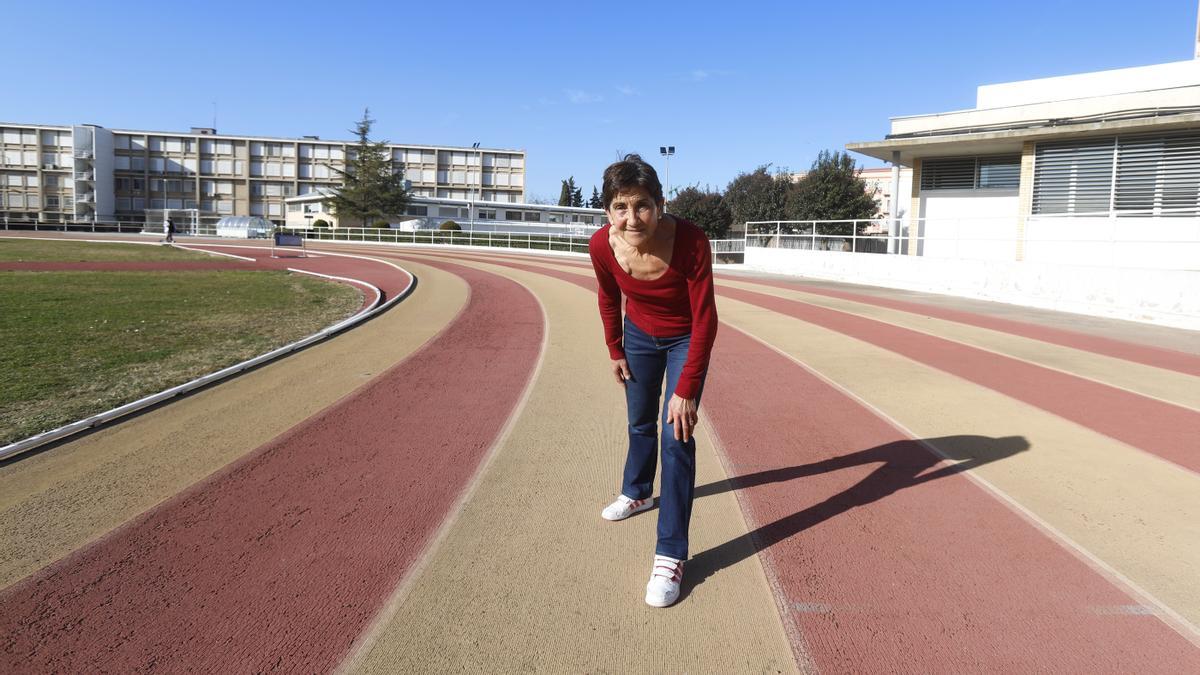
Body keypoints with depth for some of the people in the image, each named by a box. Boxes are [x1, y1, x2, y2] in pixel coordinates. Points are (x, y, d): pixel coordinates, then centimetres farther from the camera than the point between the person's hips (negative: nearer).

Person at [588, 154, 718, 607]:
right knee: (640, 421, 20)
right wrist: (615, 351, 4)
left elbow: (704, 319, -29)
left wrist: (686, 389, -28)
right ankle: (637, 493, 49)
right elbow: (608, 299, -3)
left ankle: (670, 556, -2)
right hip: (639, 335, 4)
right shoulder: (602, 246, -26)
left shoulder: (690, 242, -36)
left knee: (676, 436, -11)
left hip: (685, 340, -3)